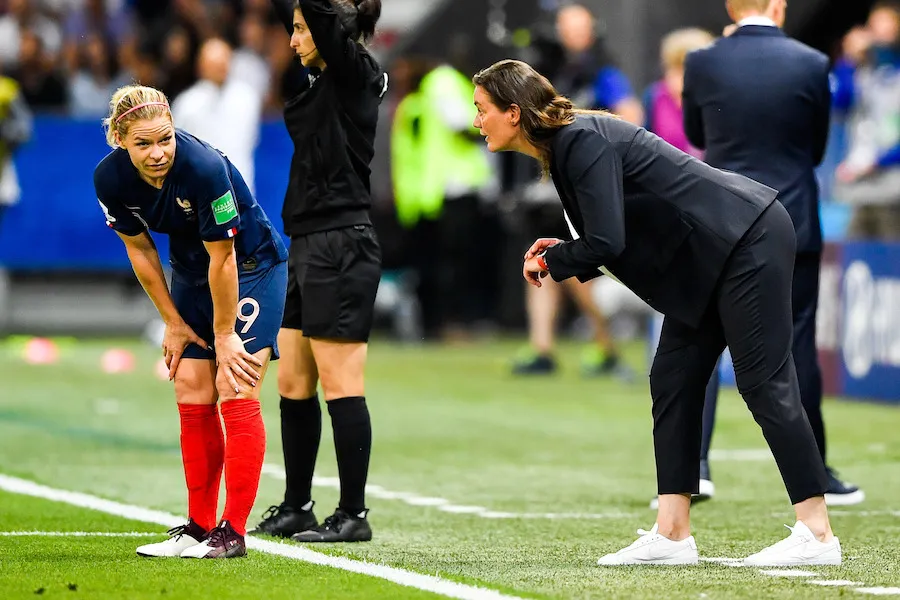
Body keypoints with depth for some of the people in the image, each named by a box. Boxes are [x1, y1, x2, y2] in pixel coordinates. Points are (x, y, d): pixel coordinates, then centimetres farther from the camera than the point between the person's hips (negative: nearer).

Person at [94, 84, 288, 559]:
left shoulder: (205, 167, -34)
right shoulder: (110, 178, -17)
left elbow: (223, 258, -25)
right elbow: (139, 249, -1)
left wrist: (224, 336, -18)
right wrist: (173, 321, 2)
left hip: (252, 267, -6)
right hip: (191, 273, 6)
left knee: (235, 394, -13)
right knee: (191, 397, 4)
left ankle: (233, 533, -12)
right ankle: (199, 528, 11)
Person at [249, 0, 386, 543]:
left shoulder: (356, 75, -9)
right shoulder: (323, 81, 13)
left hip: (340, 249, -10)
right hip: (309, 250, 10)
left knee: (340, 386, -6)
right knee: (293, 385, 13)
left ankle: (354, 515, -2)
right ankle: (296, 508, 21)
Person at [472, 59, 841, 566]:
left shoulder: (584, 142, -19)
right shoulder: (563, 147, 12)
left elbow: (606, 243, -24)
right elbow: (616, 238, 17)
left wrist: (551, 261, -7)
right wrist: (561, 252, 4)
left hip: (751, 240, -10)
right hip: (711, 258, 10)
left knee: (763, 382, -9)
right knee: (673, 382, 7)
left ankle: (818, 536, -7)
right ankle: (672, 534, 6)